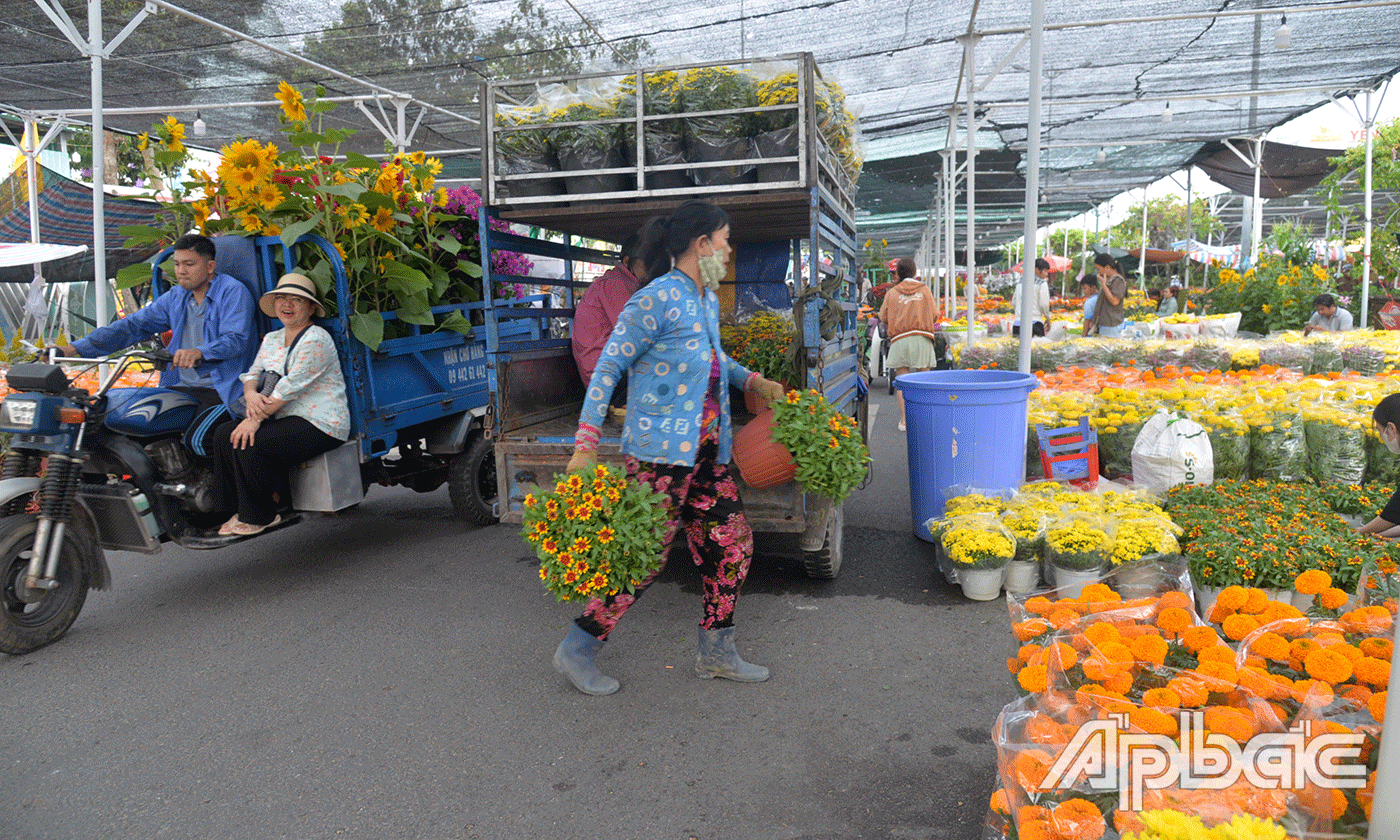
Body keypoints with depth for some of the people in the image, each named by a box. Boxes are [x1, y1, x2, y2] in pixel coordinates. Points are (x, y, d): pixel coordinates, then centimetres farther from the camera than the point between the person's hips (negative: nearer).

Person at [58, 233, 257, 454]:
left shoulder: (234, 292, -6)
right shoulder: (176, 296, 17)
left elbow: (236, 339, -20)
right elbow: (133, 325, 14)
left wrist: (199, 352, -40)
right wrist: (76, 348, 5)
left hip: (224, 389, -7)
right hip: (182, 387, 7)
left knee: (196, 439, -29)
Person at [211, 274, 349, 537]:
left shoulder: (315, 340, -12)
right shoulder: (271, 339, 17)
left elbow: (290, 387, -18)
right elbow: (252, 374, 13)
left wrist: (256, 419, -19)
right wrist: (251, 394, -12)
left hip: (321, 424, -9)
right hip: (285, 418, 9)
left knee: (251, 444, -23)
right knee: (224, 434, -6)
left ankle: (259, 516, -5)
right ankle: (242, 507, 3)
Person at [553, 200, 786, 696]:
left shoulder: (708, 300, 16)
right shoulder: (657, 299, -13)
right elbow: (608, 367, -13)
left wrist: (753, 381, 20)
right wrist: (585, 445, -17)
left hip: (705, 451, 9)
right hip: (661, 448, -9)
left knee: (732, 544, 10)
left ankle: (716, 654, 25)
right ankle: (577, 651, 13)